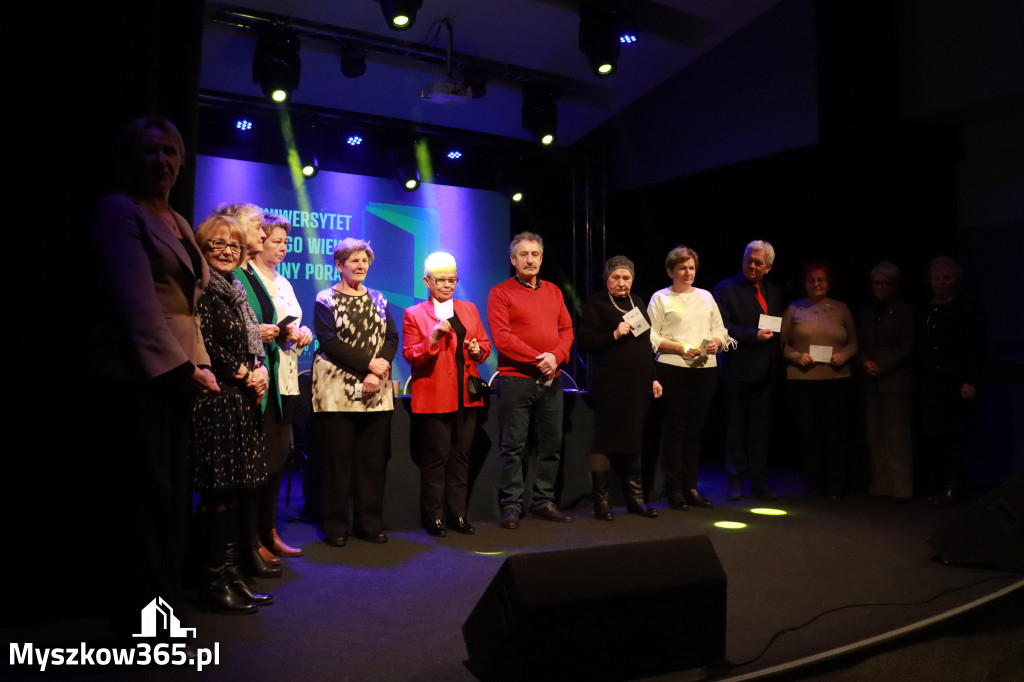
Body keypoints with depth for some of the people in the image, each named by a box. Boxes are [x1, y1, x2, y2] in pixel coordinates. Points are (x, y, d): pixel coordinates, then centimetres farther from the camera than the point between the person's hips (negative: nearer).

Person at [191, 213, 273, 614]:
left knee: (232, 491, 11)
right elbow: (205, 345, -16)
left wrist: (260, 370, 2)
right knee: (219, 492, -5)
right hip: (216, 400, -9)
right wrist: (243, 374, -8)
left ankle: (229, 576, 19)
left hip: (242, 400, 9)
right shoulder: (200, 289, -8)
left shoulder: (233, 291, 19)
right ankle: (214, 583, 6)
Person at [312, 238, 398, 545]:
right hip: (337, 392, -3)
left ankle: (370, 523, 15)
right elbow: (329, 341, -9)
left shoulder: (378, 299, 15)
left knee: (373, 458, 5)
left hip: (376, 393, 4)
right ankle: (336, 527, 10)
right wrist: (368, 363, -15)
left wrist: (377, 373, -11)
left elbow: (392, 337, 5)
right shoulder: (326, 300, 3)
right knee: (338, 458, 0)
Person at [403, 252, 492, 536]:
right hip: (433, 397, -4)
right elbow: (409, 355, -5)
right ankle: (434, 517, 10)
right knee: (436, 457, -1)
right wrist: (433, 339, -19)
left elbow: (485, 343, 17)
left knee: (461, 455, 8)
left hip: (467, 394, 4)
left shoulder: (469, 309, 16)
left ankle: (458, 515, 17)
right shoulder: (414, 314, 2)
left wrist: (478, 350, -5)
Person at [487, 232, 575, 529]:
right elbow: (501, 337, -10)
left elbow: (567, 329, 10)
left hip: (551, 379, 5)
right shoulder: (500, 293, -1)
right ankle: (511, 505, 7)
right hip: (515, 379, -5)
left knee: (551, 443, 9)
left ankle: (544, 502, 19)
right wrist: (537, 358, -15)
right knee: (513, 445, -2)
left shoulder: (553, 291, 16)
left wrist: (556, 356, -9)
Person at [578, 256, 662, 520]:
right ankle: (601, 501, 5)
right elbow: (584, 341, -10)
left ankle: (635, 498, 21)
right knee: (606, 440, -3)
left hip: (639, 384, 6)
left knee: (634, 441, 12)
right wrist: (614, 335, -20)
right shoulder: (596, 304, -1)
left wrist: (653, 377, 19)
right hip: (611, 382, -6)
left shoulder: (637, 303, 19)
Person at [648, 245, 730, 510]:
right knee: (674, 428, -2)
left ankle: (691, 487, 16)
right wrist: (680, 347, -15)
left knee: (695, 429, 8)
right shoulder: (660, 298, 4)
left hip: (705, 369, 4)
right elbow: (651, 336, -3)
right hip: (673, 369, -4)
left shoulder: (706, 296, 18)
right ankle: (674, 490, 5)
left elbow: (720, 329, 18)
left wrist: (717, 342, -4)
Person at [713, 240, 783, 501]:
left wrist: (779, 351, 0)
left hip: (766, 371, 4)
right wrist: (753, 336, -18)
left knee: (761, 428, 9)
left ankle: (759, 480, 18)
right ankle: (736, 480, 16)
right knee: (736, 426, 5)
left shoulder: (774, 292, 13)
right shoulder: (726, 288, -3)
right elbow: (722, 326, -11)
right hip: (738, 369, -4)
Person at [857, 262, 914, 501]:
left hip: (896, 381, -5)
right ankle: (880, 484, 13)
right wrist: (865, 363, -6)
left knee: (898, 436, -5)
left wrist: (882, 366, -13)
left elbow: (906, 345, -5)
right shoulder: (866, 313, 16)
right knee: (874, 435, 6)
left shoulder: (904, 311, 2)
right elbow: (858, 344, 13)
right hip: (871, 382, 5)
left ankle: (901, 488, 0)